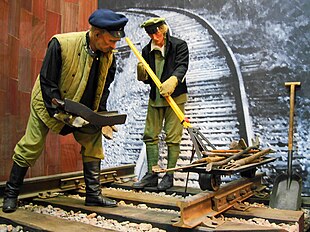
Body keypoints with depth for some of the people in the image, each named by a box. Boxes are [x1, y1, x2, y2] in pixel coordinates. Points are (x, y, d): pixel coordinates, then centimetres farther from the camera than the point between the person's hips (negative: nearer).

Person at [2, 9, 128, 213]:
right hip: (49, 104, -4)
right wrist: (61, 113, -29)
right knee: (31, 147, -3)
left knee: (93, 143, 1)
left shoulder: (109, 57, -11)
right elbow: (47, 83, -23)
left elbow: (103, 89, 2)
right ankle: (11, 194, 17)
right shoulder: (61, 44, -26)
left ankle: (94, 194, 11)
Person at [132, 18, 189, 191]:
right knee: (150, 135, 5)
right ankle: (152, 175, 15)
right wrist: (142, 74, -13)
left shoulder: (179, 45, -4)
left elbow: (182, 66, -21)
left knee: (173, 137, -3)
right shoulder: (147, 51, 8)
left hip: (175, 96, -5)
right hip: (155, 97, 5)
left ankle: (169, 175, 9)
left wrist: (172, 81, -41)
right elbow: (147, 79, 12)